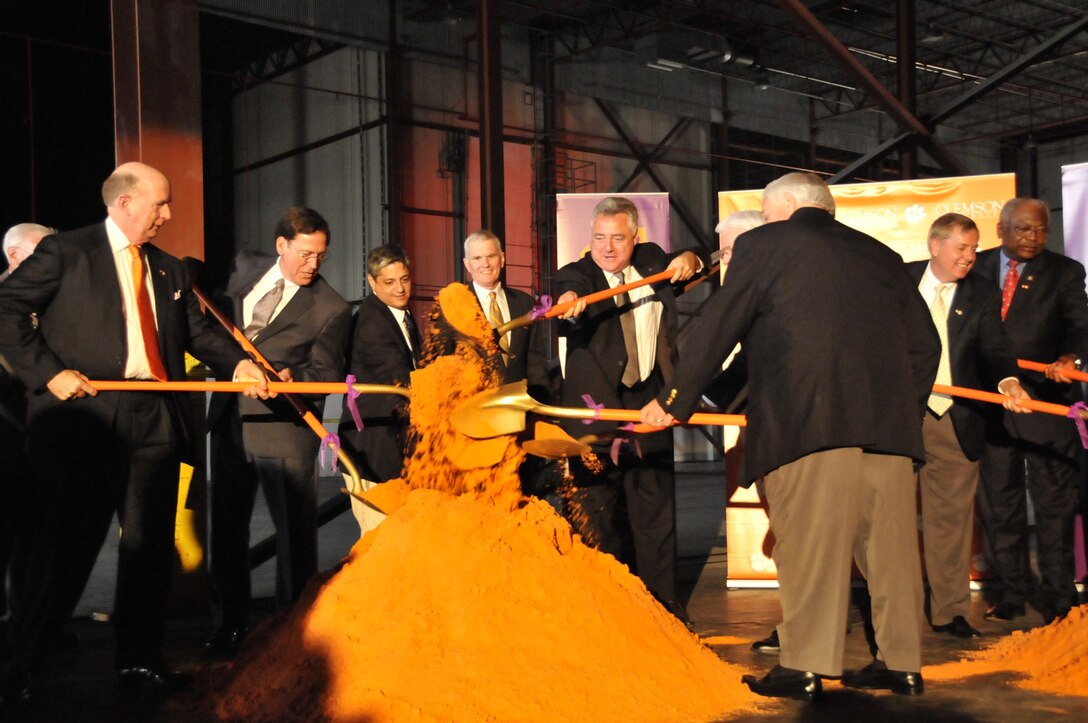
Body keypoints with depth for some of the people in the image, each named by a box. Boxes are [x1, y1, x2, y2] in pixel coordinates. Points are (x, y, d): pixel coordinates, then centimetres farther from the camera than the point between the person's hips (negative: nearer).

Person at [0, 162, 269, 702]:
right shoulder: (66, 251, 1)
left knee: (151, 541, 8)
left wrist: (237, 363, -1)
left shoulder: (169, 270, 18)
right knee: (67, 540, -3)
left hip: (155, 419, 6)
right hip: (84, 413, -5)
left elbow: (198, 332, 17)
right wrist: (47, 371, -13)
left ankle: (139, 659, 19)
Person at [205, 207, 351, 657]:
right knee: (225, 527, 12)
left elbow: (326, 375, -8)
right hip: (230, 419, 5)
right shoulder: (245, 267, 8)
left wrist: (291, 377, -26)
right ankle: (229, 624, 25)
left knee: (296, 530, 1)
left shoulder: (331, 308, -7)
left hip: (285, 427, -5)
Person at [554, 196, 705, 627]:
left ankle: (661, 603, 20)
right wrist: (570, 300, -53)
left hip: (648, 406, 4)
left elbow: (685, 265, 25)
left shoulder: (651, 260, 9)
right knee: (596, 515, -1)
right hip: (596, 410, -4)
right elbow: (572, 287, -28)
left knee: (655, 509, 10)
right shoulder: (576, 275, -6)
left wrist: (688, 260, 0)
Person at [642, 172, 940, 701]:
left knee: (807, 543, -3)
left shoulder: (763, 243, 9)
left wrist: (674, 400, 14)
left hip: (805, 420, -5)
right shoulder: (881, 255, 23)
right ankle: (901, 663, 15)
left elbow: (716, 329, 7)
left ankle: (804, 667, -1)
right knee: (888, 538, 9)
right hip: (888, 420, 5)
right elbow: (924, 344, 19)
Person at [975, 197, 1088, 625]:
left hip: (1046, 401, -2)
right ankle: (1008, 596, 22)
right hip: (991, 400, 3)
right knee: (998, 502, 10)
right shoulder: (977, 269, 8)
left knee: (1054, 502, 2)